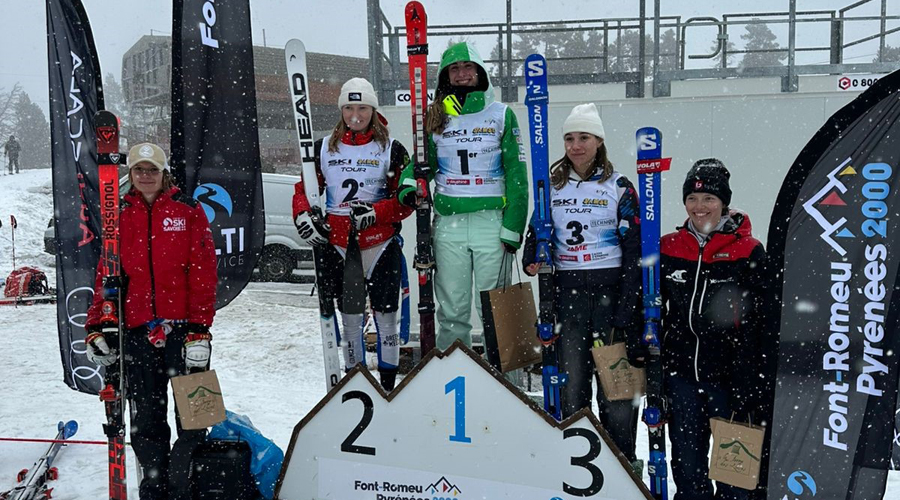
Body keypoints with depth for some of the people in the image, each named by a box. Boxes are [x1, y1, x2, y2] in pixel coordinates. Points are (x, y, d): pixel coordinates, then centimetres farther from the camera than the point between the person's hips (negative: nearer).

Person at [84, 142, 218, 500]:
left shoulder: (188, 211, 2)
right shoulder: (121, 216, 13)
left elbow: (204, 273, -4)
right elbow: (107, 275, 13)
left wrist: (198, 328, -12)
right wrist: (95, 327, 3)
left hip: (184, 327, -3)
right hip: (138, 331, 3)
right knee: (145, 421, 9)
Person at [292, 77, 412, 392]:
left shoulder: (391, 150, 1)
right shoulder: (324, 148, 9)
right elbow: (304, 188, 15)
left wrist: (376, 212, -18)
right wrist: (303, 216, -4)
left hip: (380, 245, -2)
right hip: (336, 245, 2)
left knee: (385, 315, 1)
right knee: (349, 316, 9)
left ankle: (388, 386, 14)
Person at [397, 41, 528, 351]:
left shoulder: (501, 115, 5)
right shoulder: (435, 117, 12)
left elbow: (516, 175, 1)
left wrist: (512, 229, -5)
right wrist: (409, 184, -7)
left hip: (491, 221, -2)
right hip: (447, 224, 2)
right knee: (452, 309, 8)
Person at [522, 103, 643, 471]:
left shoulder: (619, 187, 0)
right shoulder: (552, 185, 9)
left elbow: (634, 250, -3)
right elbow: (537, 229, 19)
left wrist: (626, 310, -10)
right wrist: (531, 260, -5)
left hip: (611, 289, -3)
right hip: (567, 290, 3)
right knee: (570, 379, 5)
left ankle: (624, 461, 16)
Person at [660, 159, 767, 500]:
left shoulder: (748, 252, -6)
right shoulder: (668, 248, 3)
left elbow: (759, 323, -6)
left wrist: (748, 384, -9)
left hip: (727, 374, -3)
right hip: (680, 373, 3)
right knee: (687, 459, 13)